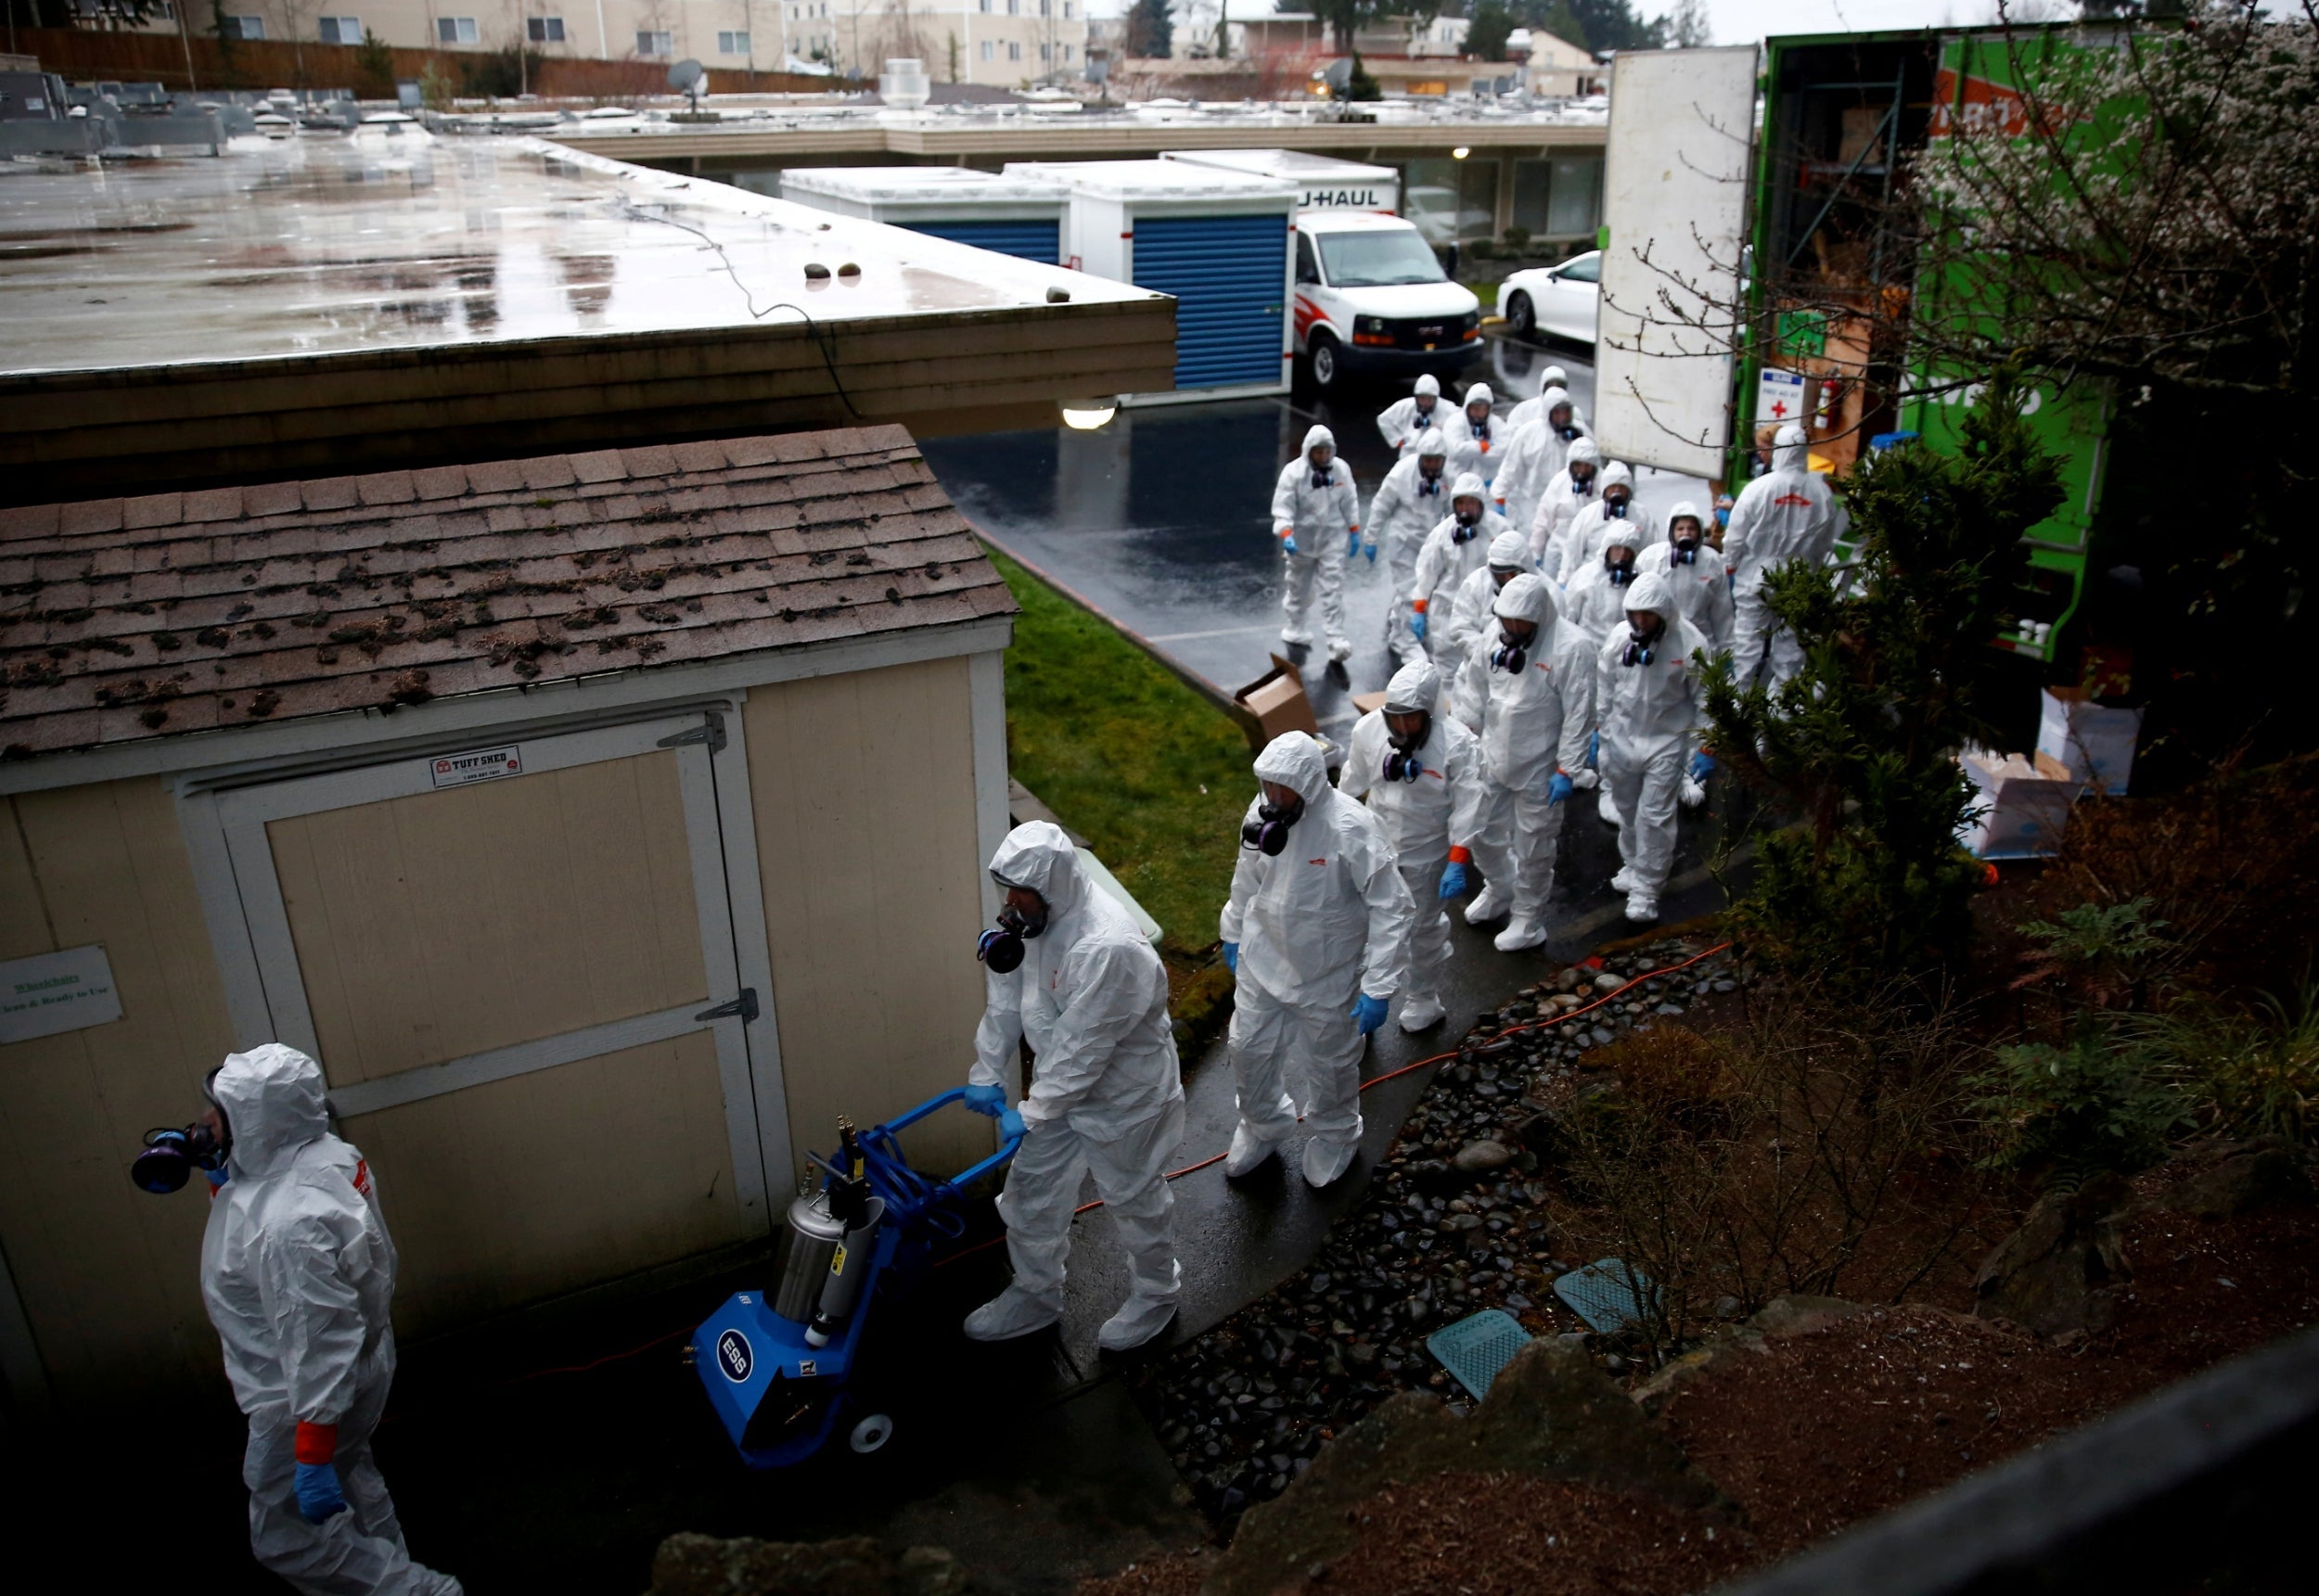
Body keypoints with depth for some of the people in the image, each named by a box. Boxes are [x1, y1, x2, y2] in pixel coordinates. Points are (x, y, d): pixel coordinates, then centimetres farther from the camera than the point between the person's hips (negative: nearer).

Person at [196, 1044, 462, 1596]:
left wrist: (312, 1461, -27)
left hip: (308, 1400, -10)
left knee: (287, 1540, 9)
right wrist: (223, 1178, -5)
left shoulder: (291, 1223, -37)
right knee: (351, 1482, 31)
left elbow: (318, 1348, -33)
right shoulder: (322, 1155, -9)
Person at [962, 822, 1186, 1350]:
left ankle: (1155, 1295, 42)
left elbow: (1083, 1047, -32)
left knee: (1133, 1199, 15)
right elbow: (1005, 997, 1)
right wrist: (987, 1072, 0)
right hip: (1060, 1084, 8)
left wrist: (1034, 1112, -24)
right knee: (1031, 1192, 19)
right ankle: (1036, 1295, 42)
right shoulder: (1037, 915, -10)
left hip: (1123, 1096, -8)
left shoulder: (1107, 948, -38)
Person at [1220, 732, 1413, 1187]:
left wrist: (1378, 988, -26)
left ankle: (1334, 1137, 48)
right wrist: (1233, 934, 17)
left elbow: (1393, 908, -25)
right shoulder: (1263, 812, -13)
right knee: (1247, 1048, 18)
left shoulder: (1351, 829, -30)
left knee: (1329, 1063, 17)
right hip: (1262, 958, 5)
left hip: (1327, 975, -4)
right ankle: (1262, 1127, 48)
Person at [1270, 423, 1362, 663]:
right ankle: (1295, 625, 40)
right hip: (1302, 539, -1)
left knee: (1333, 588, -7)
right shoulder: (1293, 472, -14)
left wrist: (1354, 531, 7)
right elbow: (1283, 506, -16)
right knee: (1298, 585, 17)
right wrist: (1286, 534, -29)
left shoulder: (1341, 469, -4)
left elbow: (1349, 502, 7)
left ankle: (1337, 639, -9)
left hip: (1333, 538, 1)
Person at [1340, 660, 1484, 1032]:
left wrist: (1459, 862, -24)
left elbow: (1468, 805, -20)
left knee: (1424, 930, 19)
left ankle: (1423, 999, 41)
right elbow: (1352, 784, 1)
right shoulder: (1368, 729, -15)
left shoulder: (1456, 742, -23)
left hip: (1427, 854, -2)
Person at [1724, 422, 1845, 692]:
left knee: (1748, 639, 8)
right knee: (1790, 644, 12)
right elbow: (1826, 541, 2)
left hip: (1755, 579, -2)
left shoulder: (1758, 488, -16)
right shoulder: (1822, 492, -8)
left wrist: (1730, 564, 7)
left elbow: (1736, 535, -10)